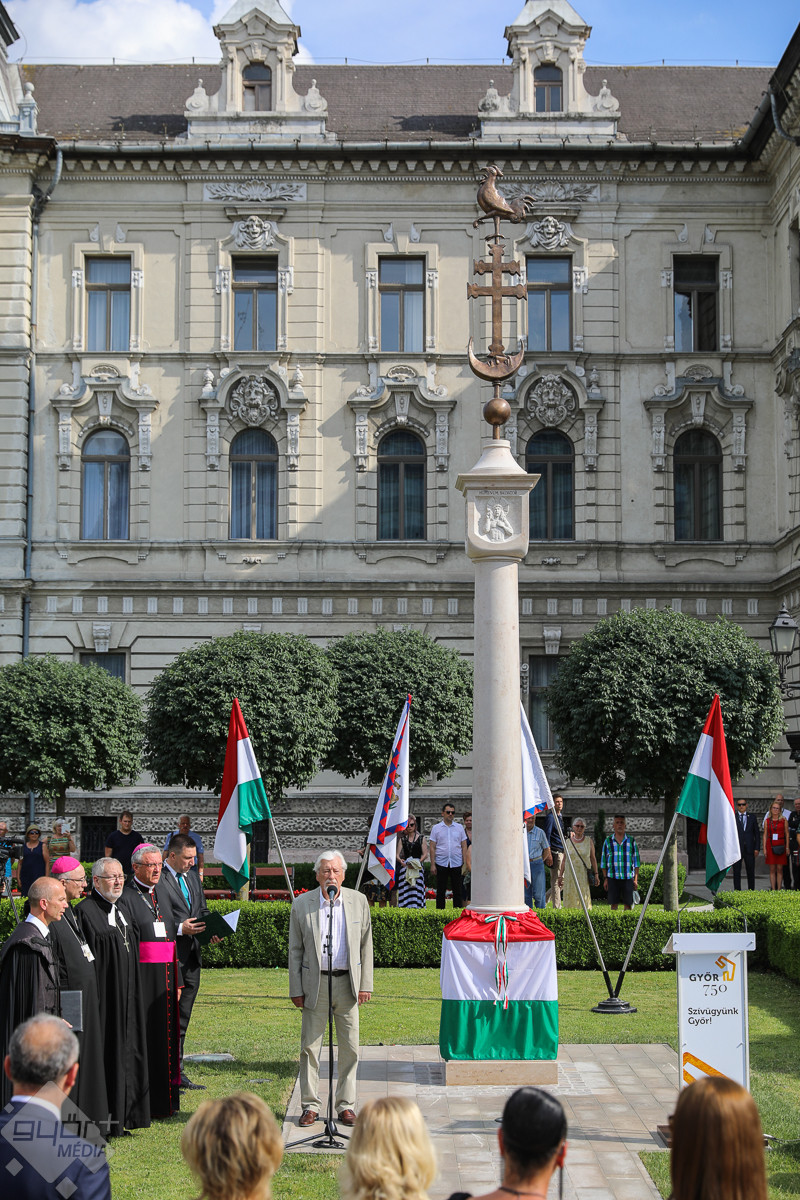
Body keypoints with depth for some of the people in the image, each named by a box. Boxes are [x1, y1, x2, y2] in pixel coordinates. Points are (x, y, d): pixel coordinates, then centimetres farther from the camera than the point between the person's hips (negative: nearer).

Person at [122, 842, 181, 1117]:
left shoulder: (161, 892, 16)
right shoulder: (126, 897, -7)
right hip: (142, 978, -7)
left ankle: (164, 1099, 15)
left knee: (166, 1034, 8)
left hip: (166, 978, 7)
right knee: (143, 1036, -6)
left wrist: (176, 980, 16)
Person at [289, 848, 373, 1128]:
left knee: (350, 1047, 4)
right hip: (315, 983, -1)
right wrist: (296, 990, 0)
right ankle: (310, 1105, 11)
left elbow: (366, 945, 8)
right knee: (310, 1047, 1)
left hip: (347, 982, 1)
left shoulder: (358, 901, 4)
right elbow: (295, 950, 4)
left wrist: (366, 984, 2)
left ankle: (346, 1105, 14)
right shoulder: (302, 904, 1)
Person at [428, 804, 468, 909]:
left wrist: (465, 863, 2)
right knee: (441, 890, 3)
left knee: (457, 890, 3)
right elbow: (432, 847, 3)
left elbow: (464, 846, 10)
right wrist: (432, 864, -4)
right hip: (441, 864, -1)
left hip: (456, 864, 1)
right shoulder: (436, 828, 5)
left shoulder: (460, 827, 10)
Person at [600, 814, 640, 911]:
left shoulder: (631, 841, 7)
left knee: (628, 903, -1)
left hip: (628, 878, 0)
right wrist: (605, 878, 2)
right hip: (613, 878, 0)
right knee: (614, 903, -1)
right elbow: (603, 861, 9)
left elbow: (636, 861, 8)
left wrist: (636, 879, 1)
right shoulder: (608, 841, 7)